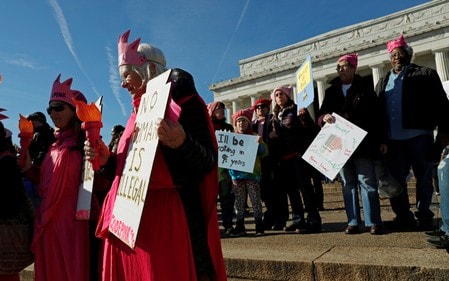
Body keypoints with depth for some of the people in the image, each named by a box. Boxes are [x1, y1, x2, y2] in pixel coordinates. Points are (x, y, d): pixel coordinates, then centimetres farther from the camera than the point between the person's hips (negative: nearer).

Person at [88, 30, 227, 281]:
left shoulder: (182, 101, -6)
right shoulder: (139, 111, 16)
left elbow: (207, 163, -14)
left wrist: (181, 143, -32)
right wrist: (107, 159, 5)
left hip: (168, 218, -8)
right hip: (132, 219, 8)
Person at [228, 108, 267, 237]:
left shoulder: (254, 137, 5)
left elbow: (263, 154, 0)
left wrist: (261, 143, -18)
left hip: (252, 173, -2)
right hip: (237, 174, 2)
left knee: (255, 200, -2)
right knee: (239, 202, 6)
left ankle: (259, 226, 6)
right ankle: (240, 226, 14)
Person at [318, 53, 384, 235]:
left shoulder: (364, 88, 5)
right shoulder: (331, 91, 13)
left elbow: (376, 114, 1)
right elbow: (321, 115, 8)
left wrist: (381, 140, -3)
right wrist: (325, 117, -16)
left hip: (362, 143, -3)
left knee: (367, 182, -3)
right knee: (348, 183, 6)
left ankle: (373, 222, 4)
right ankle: (353, 222, 12)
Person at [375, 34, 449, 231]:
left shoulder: (425, 74, 5)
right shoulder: (382, 82, 17)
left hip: (419, 136, -3)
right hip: (393, 140, 4)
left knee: (423, 178, 6)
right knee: (396, 179, 5)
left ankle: (424, 217, 19)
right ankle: (404, 218, 16)